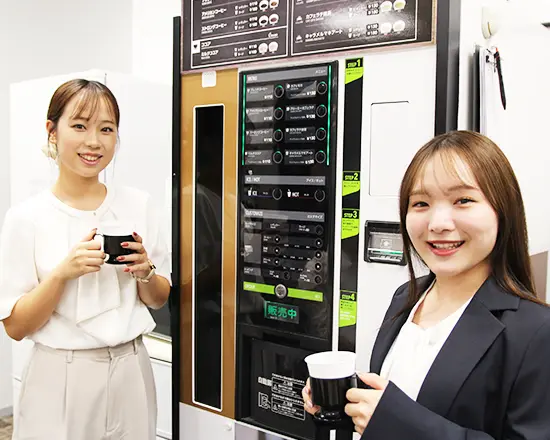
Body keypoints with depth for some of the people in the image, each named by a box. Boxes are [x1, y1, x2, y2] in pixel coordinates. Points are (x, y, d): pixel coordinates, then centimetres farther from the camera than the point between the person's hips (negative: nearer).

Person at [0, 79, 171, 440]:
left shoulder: (138, 205, -1)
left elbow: (160, 299, 7)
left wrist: (144, 272, -13)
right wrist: (63, 273, -22)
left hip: (130, 372, 3)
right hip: (61, 379, -2)